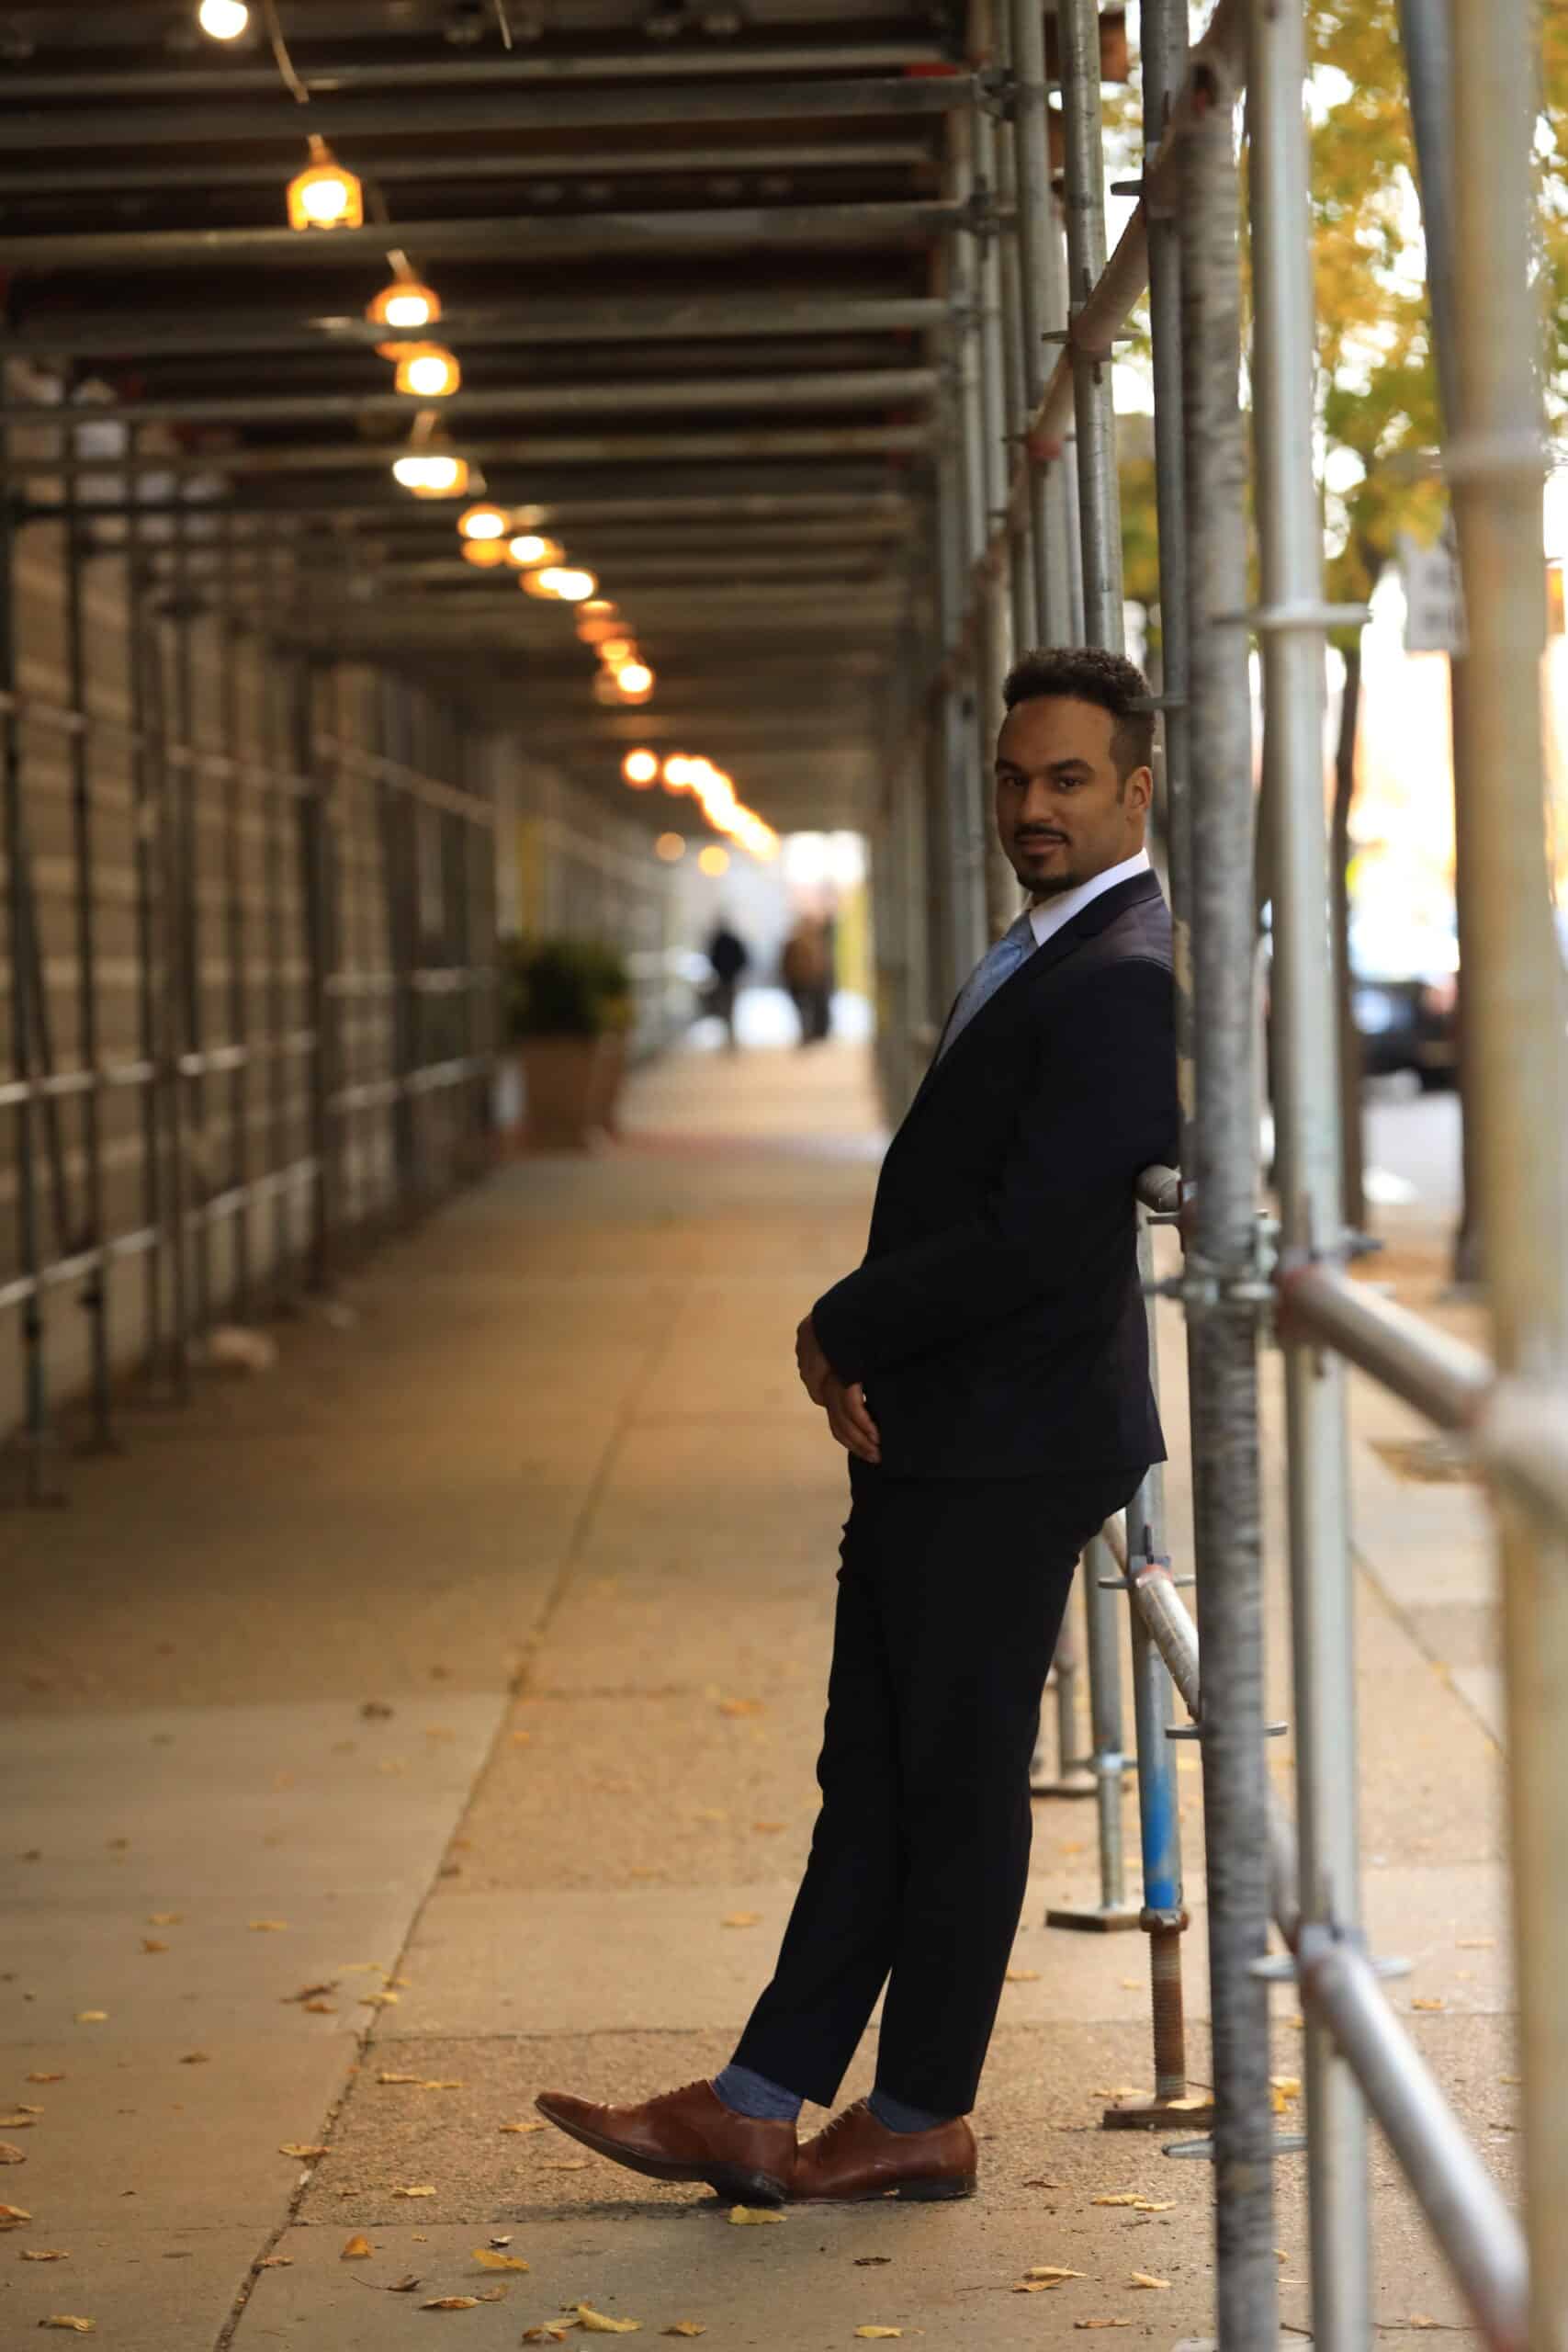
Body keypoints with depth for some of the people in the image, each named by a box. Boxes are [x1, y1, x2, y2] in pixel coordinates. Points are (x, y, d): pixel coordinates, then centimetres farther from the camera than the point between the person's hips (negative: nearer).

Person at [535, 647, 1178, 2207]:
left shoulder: (1124, 978, -17)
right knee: (873, 1781, 11)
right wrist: (859, 1355, 2)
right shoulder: (1044, 954, 16)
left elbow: (1030, 1238, -23)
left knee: (958, 1783, 1)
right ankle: (758, 2110, 14)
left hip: (1010, 1450, -10)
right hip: (931, 1436, 10)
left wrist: (844, 1335, -9)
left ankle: (922, 2119, 13)